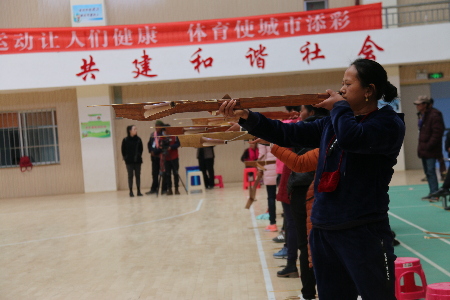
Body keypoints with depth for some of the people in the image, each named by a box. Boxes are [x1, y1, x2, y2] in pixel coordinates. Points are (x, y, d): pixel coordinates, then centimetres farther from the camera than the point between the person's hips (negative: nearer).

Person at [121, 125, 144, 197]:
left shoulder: (138, 139, 1)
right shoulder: (125, 140, -5)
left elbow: (141, 149, 10)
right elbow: (123, 150, 2)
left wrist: (139, 156, 4)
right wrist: (125, 158, 0)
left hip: (137, 160, 2)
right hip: (129, 161, -2)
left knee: (138, 175, 5)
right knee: (130, 176, 2)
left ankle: (139, 191, 10)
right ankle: (131, 192, 5)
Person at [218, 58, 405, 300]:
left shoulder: (390, 123, -8)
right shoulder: (332, 122, 13)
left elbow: (350, 138, -27)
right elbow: (288, 134, 8)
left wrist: (339, 107, -8)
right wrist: (247, 117, -3)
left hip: (364, 232, -6)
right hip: (323, 230, 7)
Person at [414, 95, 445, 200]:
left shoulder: (434, 115, -15)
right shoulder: (422, 115, 14)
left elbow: (437, 133, -20)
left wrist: (429, 146, -21)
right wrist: (421, 146, 13)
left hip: (430, 150, -9)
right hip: (423, 149, 10)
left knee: (431, 171, -10)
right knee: (427, 172, 13)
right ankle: (432, 193, 21)